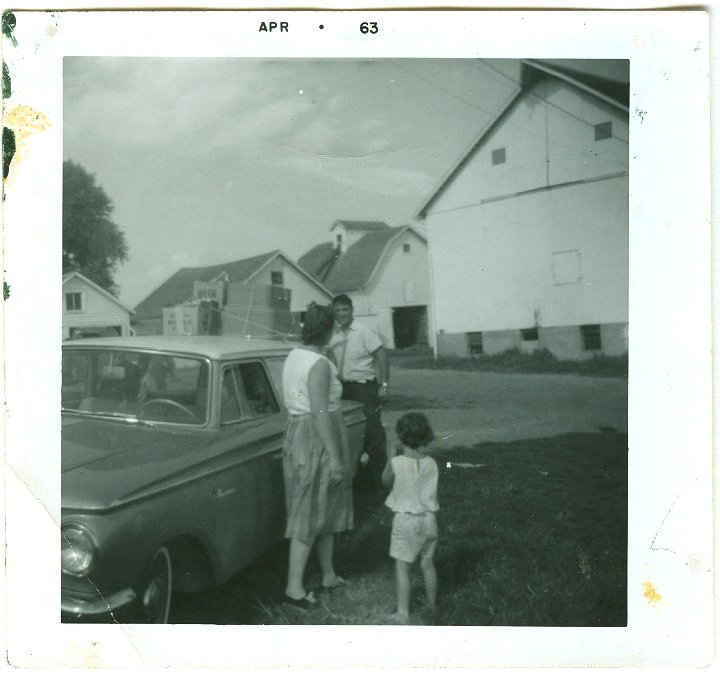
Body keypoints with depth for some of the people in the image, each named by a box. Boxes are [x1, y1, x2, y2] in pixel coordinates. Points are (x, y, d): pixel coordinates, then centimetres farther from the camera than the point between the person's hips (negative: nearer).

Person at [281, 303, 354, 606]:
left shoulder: (293, 357, 8)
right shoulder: (319, 364, -19)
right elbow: (320, 412, -24)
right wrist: (334, 456, -21)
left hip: (296, 433, 9)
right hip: (318, 440, -9)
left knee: (325, 509, 18)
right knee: (310, 515, 0)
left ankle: (329, 575, 30)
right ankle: (294, 587, 7)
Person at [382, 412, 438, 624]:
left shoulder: (397, 463, -15)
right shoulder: (431, 463, -5)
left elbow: (386, 481, 3)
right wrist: (420, 451, 12)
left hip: (405, 519, -4)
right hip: (428, 518, 4)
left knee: (402, 566, 5)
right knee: (427, 563, 18)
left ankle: (403, 612, 7)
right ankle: (431, 606, 31)